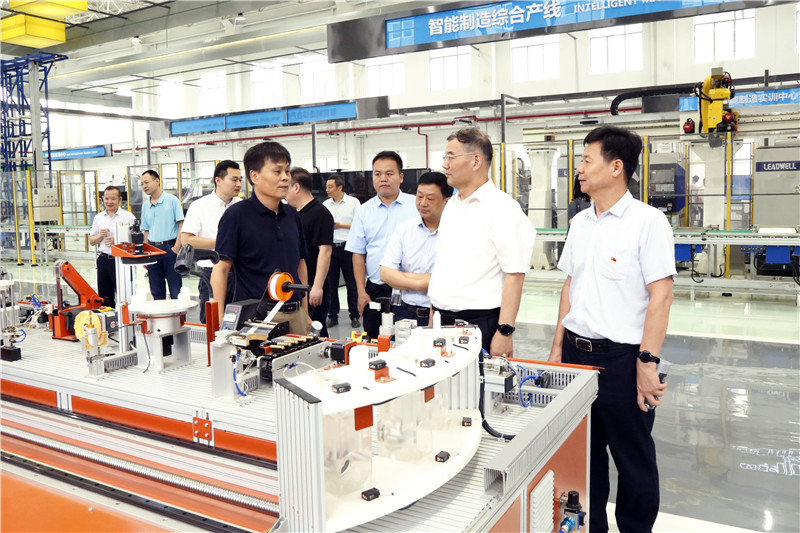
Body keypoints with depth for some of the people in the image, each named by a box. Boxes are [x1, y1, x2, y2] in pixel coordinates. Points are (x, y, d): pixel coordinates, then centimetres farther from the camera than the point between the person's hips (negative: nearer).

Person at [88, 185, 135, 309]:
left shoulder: (128, 216, -1)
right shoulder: (98, 217, 14)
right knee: (104, 298, 9)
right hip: (103, 260, 5)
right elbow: (91, 241, 17)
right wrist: (100, 236, -3)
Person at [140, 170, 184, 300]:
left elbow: (181, 225, -6)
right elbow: (146, 230, 18)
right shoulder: (145, 205, 13)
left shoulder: (172, 200, -3)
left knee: (175, 290, -3)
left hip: (170, 247, -5)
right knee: (156, 291, 9)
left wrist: (176, 247, -14)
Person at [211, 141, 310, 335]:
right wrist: (220, 321, -18)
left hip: (295, 315, 6)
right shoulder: (236, 215, -8)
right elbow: (220, 269, -11)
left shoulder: (292, 214, 9)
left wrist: (305, 312, 14)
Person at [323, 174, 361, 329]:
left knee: (351, 283, 2)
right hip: (330, 247, 3)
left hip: (347, 247, -3)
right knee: (331, 283, 6)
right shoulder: (325, 205, 12)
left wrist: (341, 225, -7)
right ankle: (333, 315, 16)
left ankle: (354, 316, 11)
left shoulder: (353, 202, 1)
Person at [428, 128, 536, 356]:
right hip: (442, 320, 7)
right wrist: (433, 314, 15)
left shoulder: (503, 208, -10)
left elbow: (515, 275, -16)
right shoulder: (451, 205, 14)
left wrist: (505, 332, -20)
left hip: (480, 322, -7)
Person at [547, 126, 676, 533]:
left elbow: (661, 296, -15)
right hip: (576, 353, 6)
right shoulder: (580, 222, 9)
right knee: (584, 454, 17)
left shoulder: (647, 221, -11)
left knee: (633, 461, 11)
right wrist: (557, 349, 13)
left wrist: (647, 363, -18)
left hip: (621, 358, -6)